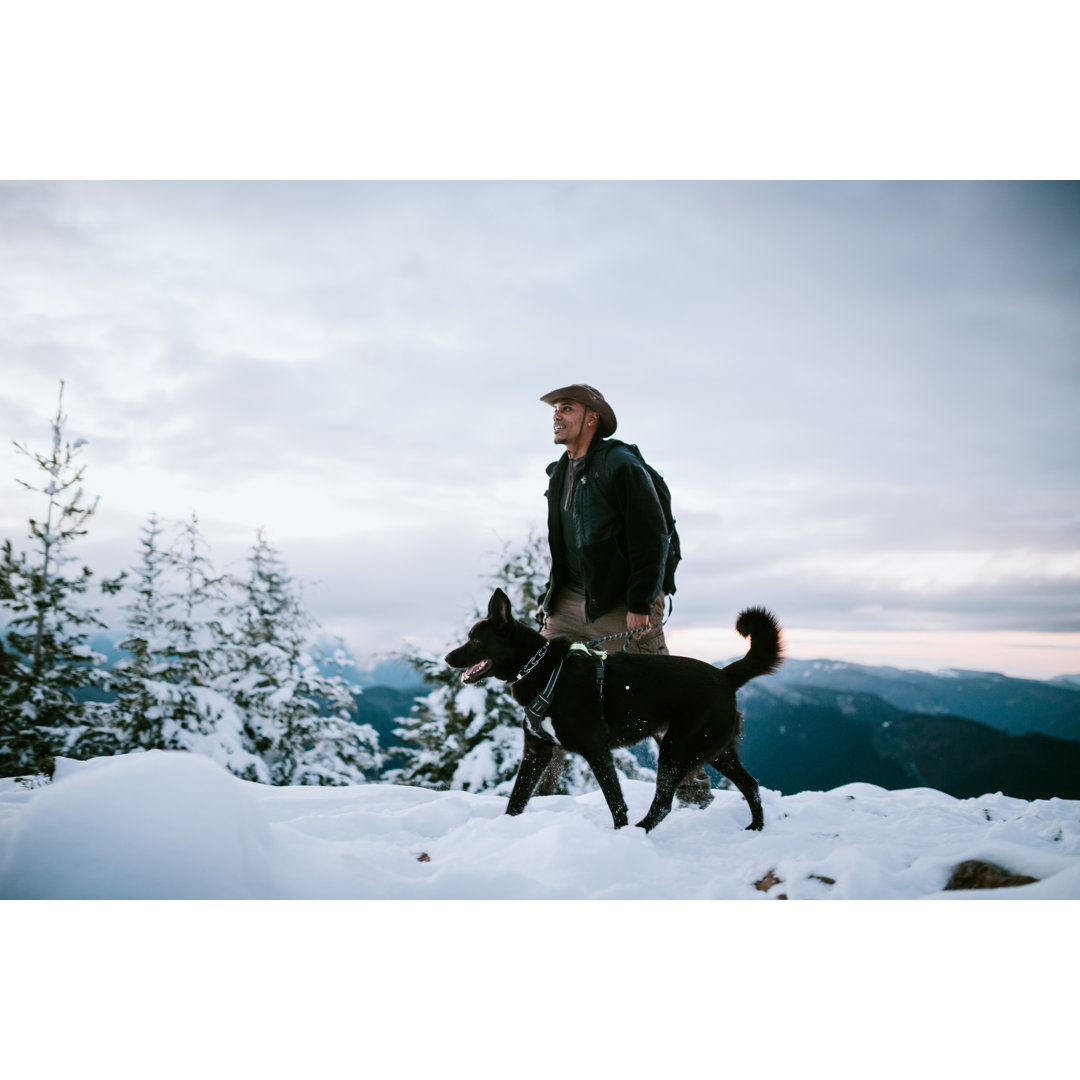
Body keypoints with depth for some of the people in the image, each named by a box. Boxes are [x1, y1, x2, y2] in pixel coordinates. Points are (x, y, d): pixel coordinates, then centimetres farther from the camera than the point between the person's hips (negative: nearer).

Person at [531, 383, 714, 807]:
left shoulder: (621, 465, -11)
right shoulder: (560, 473, 14)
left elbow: (652, 538, -16)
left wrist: (639, 604, -20)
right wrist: (552, 596, 16)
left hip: (622, 602, -7)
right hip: (571, 599, 7)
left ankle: (693, 785, 14)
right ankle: (539, 786, 12)